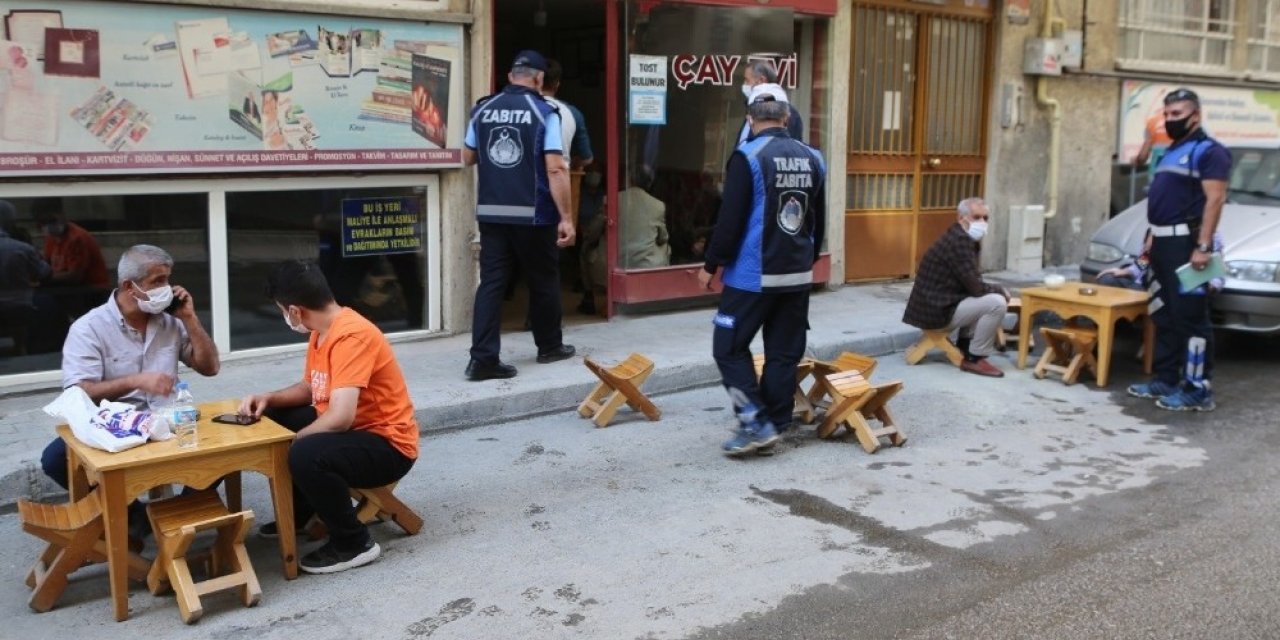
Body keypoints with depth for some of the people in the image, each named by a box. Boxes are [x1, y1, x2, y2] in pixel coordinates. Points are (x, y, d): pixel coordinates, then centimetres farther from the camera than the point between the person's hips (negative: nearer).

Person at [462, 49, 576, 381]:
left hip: (491, 213, 4)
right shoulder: (544, 113, -7)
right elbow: (555, 170, -13)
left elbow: (468, 158, 16)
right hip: (534, 215, -3)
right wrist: (566, 218, -12)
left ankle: (482, 358, -5)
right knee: (543, 281, 13)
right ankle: (550, 346, 28)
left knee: (491, 282, 3)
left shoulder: (482, 110, 6)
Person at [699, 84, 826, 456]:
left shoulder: (748, 157, -12)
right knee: (784, 354, 11)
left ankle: (756, 424, -3)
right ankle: (774, 426, 16)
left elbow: (731, 220, -14)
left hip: (753, 275, -6)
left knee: (729, 348, 4)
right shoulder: (812, 159, 7)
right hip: (798, 275, 6)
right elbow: (819, 222, 14)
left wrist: (712, 265, -3)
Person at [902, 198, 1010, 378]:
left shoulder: (960, 238, 12)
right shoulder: (959, 241, -19)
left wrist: (995, 290, 2)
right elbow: (976, 287, -21)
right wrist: (1000, 290, -2)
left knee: (984, 299, 27)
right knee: (997, 302, -17)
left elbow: (971, 284, 19)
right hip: (937, 310, -11)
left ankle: (964, 346, 24)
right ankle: (974, 358, -5)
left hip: (937, 304, 11)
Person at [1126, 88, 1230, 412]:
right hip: (1163, 242, 10)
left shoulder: (1208, 151, -8)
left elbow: (1215, 200, -17)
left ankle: (1198, 390, -6)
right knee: (1164, 316, 13)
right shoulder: (1170, 152, 20)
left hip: (1186, 243, -10)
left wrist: (1203, 246, -24)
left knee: (1190, 317, -9)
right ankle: (1165, 380, 21)